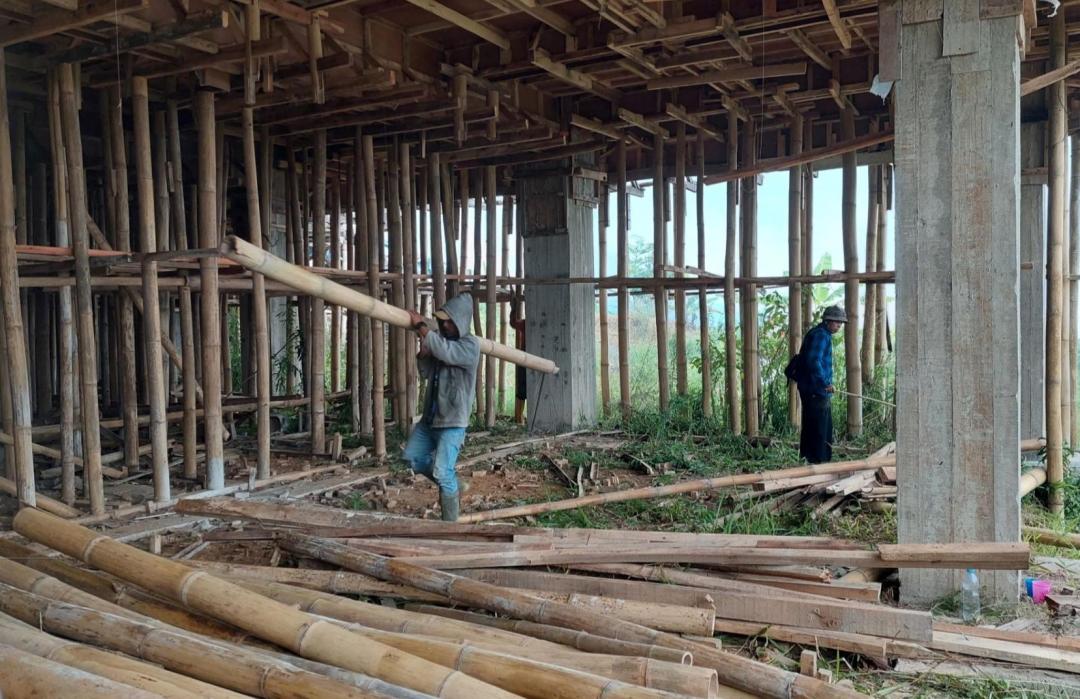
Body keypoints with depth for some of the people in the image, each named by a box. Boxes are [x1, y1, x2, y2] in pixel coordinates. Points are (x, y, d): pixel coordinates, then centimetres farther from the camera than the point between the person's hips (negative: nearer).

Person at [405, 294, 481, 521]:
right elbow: (426, 373, 11)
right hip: (430, 417, 8)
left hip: (452, 422, -8)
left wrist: (421, 326, -25)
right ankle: (448, 484, 31)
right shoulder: (442, 340, 10)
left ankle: (450, 523, -3)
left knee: (443, 473, -12)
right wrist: (423, 349, -7)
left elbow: (445, 352, -32)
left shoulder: (470, 344, -13)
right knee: (412, 457, 15)